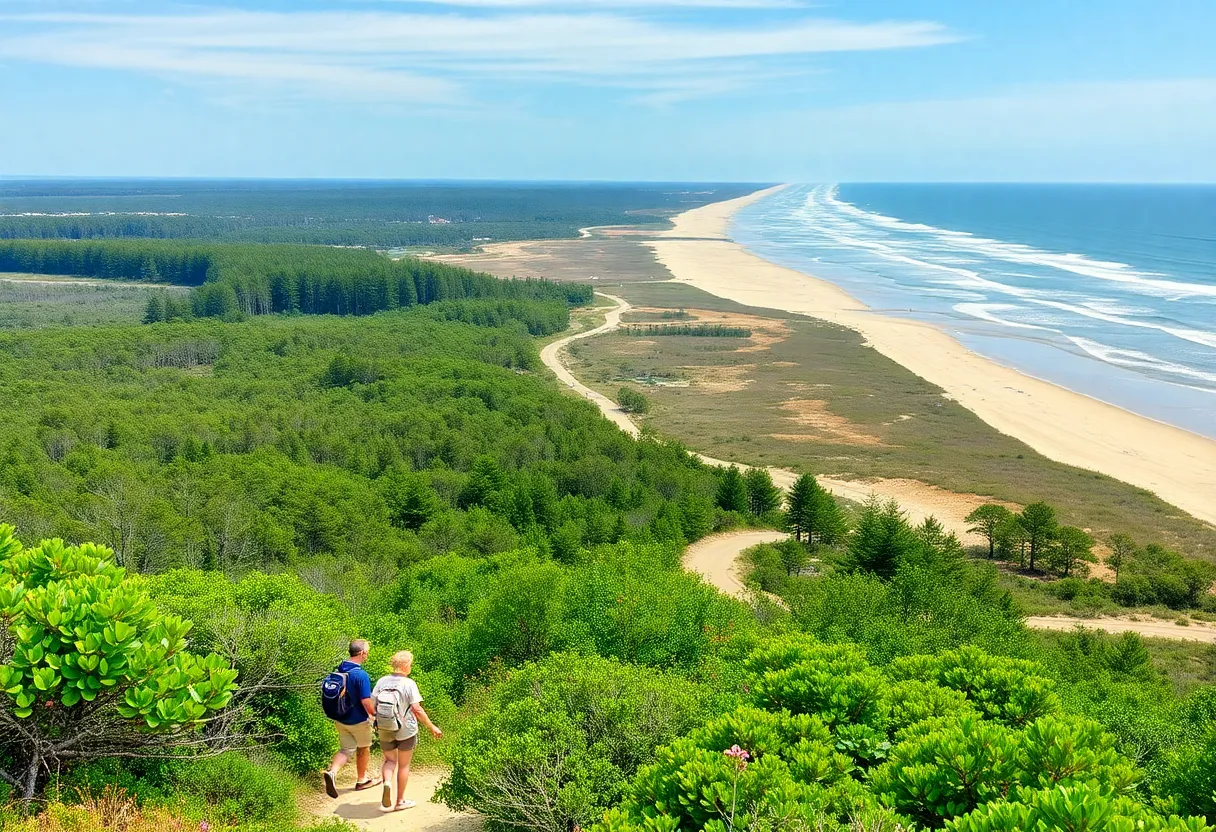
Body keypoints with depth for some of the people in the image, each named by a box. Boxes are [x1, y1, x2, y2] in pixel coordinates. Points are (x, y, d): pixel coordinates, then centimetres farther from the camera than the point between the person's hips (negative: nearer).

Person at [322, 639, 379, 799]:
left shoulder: (338, 670, -1)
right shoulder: (361, 675, -25)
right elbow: (366, 702, -25)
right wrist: (374, 714, -8)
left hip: (340, 719, 6)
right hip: (358, 720, -6)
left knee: (346, 749, 11)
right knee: (363, 749, 16)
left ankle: (332, 771, -15)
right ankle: (361, 780, 31)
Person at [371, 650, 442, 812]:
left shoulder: (382, 681, -3)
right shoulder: (409, 684, -15)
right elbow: (417, 709, -19)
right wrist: (432, 727, -11)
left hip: (385, 730, 3)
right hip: (406, 730, -3)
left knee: (389, 760, 21)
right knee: (403, 765, 13)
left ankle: (387, 782, -9)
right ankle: (400, 801, 21)